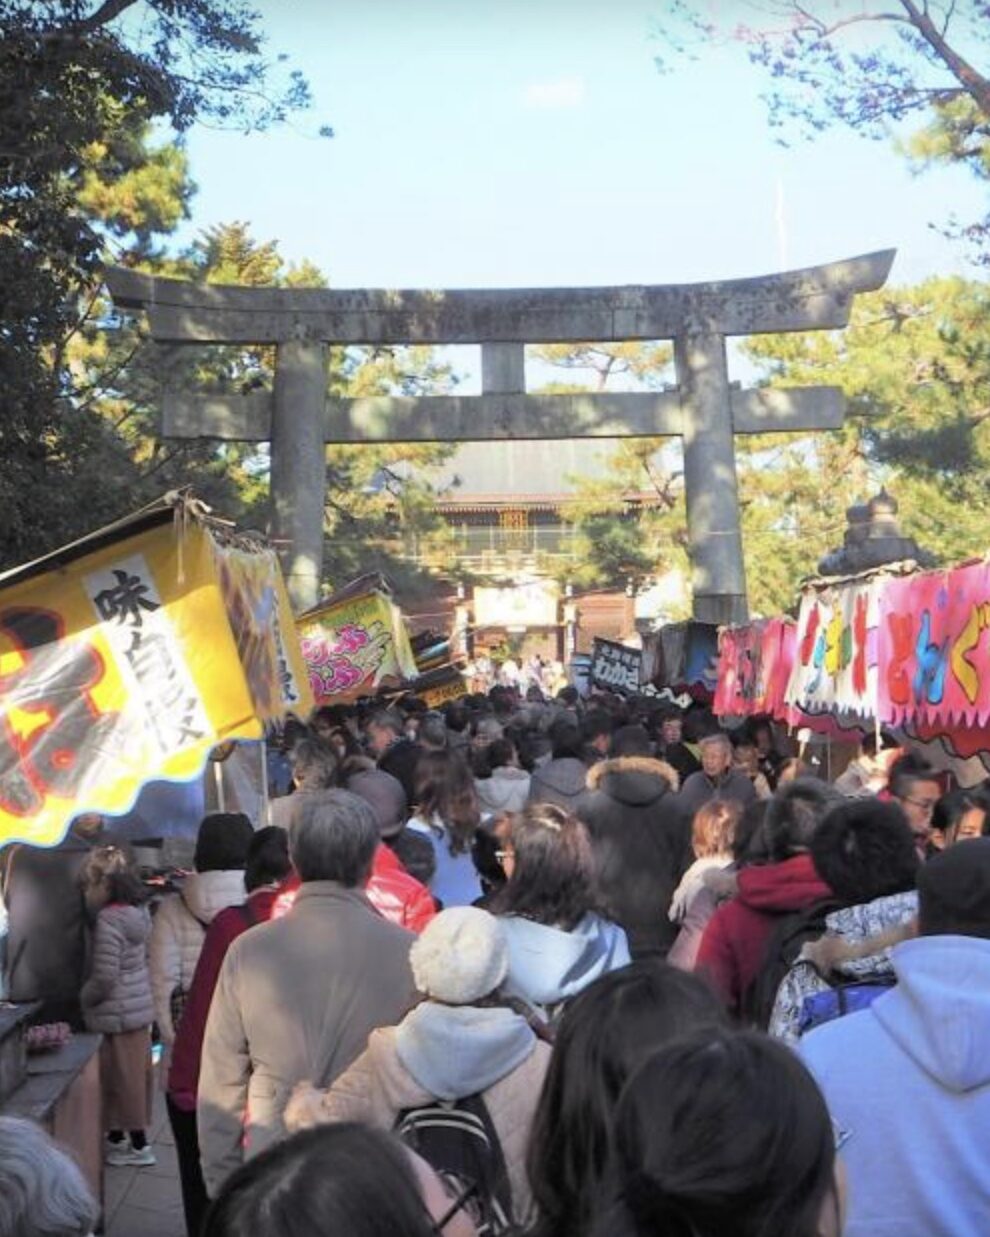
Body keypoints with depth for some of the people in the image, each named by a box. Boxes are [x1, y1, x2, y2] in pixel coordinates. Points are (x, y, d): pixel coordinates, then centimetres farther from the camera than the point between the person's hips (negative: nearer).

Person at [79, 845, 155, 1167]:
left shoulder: (109, 922, -21)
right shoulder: (137, 913, 5)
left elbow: (104, 977, -22)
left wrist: (82, 999, -4)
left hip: (118, 1013, -8)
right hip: (140, 1006, 8)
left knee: (125, 1077, 3)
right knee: (135, 1075, 15)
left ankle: (138, 1146, 12)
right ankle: (117, 1135, 29)